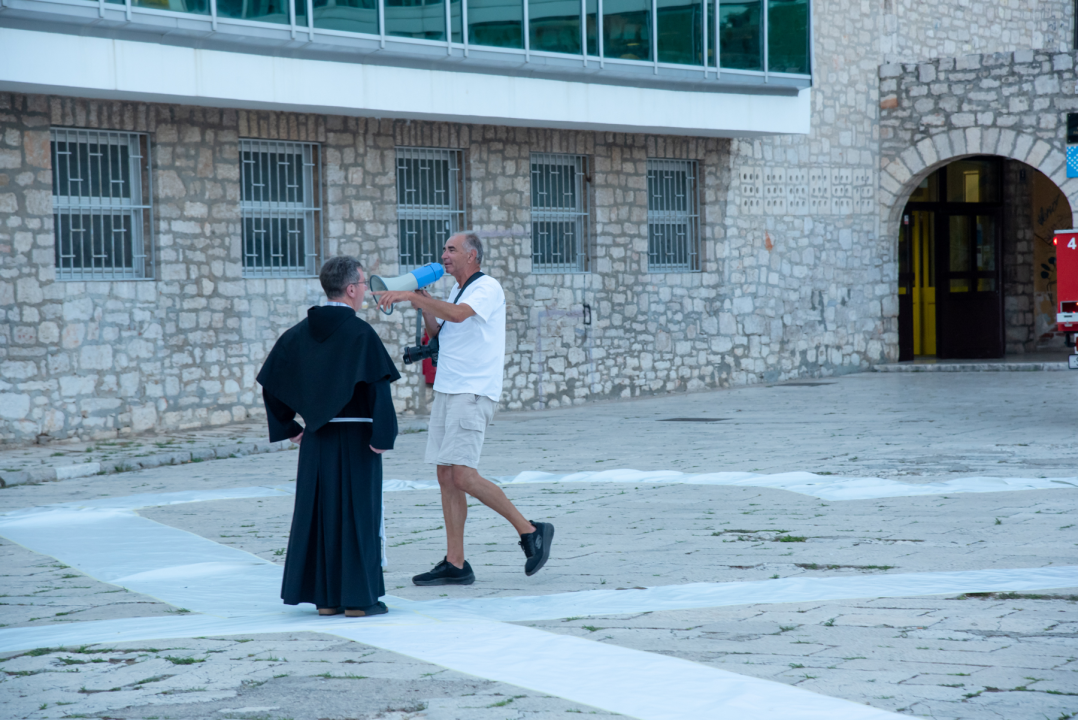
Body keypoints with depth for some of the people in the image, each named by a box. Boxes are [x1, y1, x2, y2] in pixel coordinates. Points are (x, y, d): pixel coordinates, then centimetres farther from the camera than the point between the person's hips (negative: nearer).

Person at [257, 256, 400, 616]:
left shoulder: (300, 333, 5)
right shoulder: (360, 333, -13)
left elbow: (270, 380, 8)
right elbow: (377, 383, -22)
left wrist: (287, 426, 13)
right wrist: (383, 434, -17)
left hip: (316, 438, 6)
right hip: (355, 437, -6)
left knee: (318, 512, 11)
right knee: (358, 512, 1)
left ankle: (325, 596, 14)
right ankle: (358, 597, 3)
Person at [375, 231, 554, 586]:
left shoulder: (487, 288, -9)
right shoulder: (455, 293, 19)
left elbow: (458, 314, -27)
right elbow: (437, 334, 24)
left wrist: (410, 295, -25)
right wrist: (424, 307, 7)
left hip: (473, 393, -9)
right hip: (447, 391, 9)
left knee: (462, 475, -16)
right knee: (446, 477, 4)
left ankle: (530, 530, -3)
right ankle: (455, 564, 7)